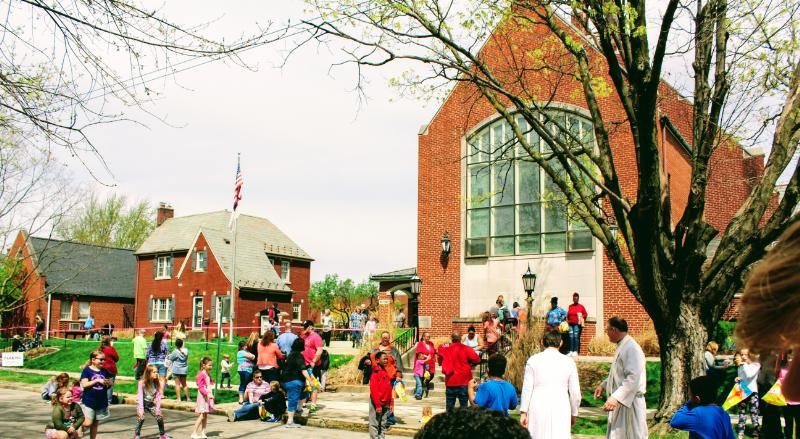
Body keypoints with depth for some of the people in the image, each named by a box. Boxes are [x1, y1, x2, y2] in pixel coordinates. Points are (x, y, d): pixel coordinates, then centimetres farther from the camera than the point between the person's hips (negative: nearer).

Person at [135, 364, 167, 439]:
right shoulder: (142, 383, -18)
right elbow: (140, 396, -20)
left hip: (152, 404, 3)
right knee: (141, 418, -22)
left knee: (160, 417, -9)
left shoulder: (158, 383, -10)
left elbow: (158, 397, -11)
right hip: (142, 403, -3)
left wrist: (157, 409, -17)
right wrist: (140, 409, -27)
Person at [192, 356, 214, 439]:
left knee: (206, 416, 9)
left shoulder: (208, 375, 13)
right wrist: (207, 394, -30)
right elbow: (200, 387, -21)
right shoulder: (201, 375, -14)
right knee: (202, 415, -10)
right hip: (203, 397, -8)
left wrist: (211, 395, 10)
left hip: (208, 397, 8)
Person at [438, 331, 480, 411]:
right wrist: (470, 364, 6)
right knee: (464, 407, 4)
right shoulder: (466, 349, -9)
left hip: (450, 382, 2)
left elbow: (440, 362, 10)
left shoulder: (445, 349, -1)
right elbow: (477, 360, -11)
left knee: (449, 408, 10)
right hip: (463, 383, -2)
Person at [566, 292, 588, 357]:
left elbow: (585, 314, 8)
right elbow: (567, 315, 19)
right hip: (570, 324, 3)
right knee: (571, 337, 1)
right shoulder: (570, 306, 12)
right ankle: (571, 351, 5)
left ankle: (575, 351, -7)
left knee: (576, 337, -9)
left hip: (577, 324, -3)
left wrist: (581, 318, -7)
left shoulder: (581, 306, 3)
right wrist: (567, 320, 7)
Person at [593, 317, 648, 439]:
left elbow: (633, 378, -27)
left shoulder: (632, 348, -20)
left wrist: (616, 397, -31)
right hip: (619, 402, 10)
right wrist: (603, 385, 19)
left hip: (630, 401, -10)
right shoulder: (621, 346, 13)